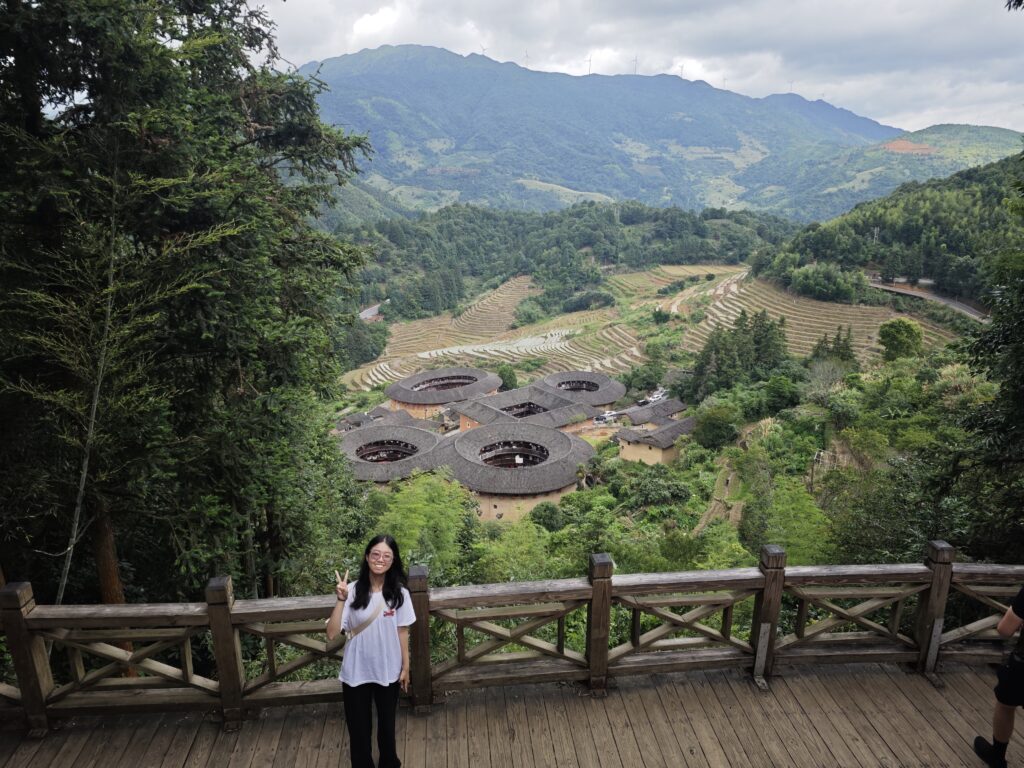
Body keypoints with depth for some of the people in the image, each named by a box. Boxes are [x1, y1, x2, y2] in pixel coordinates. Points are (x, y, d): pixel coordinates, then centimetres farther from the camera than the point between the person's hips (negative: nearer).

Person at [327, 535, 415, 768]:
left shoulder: (399, 593, -10)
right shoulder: (352, 592, -15)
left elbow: (402, 632, 0)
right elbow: (332, 633, -20)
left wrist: (405, 667, 3)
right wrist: (340, 600, -30)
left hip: (388, 671, 2)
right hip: (356, 672, -1)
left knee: (387, 723, 22)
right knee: (359, 727, 13)